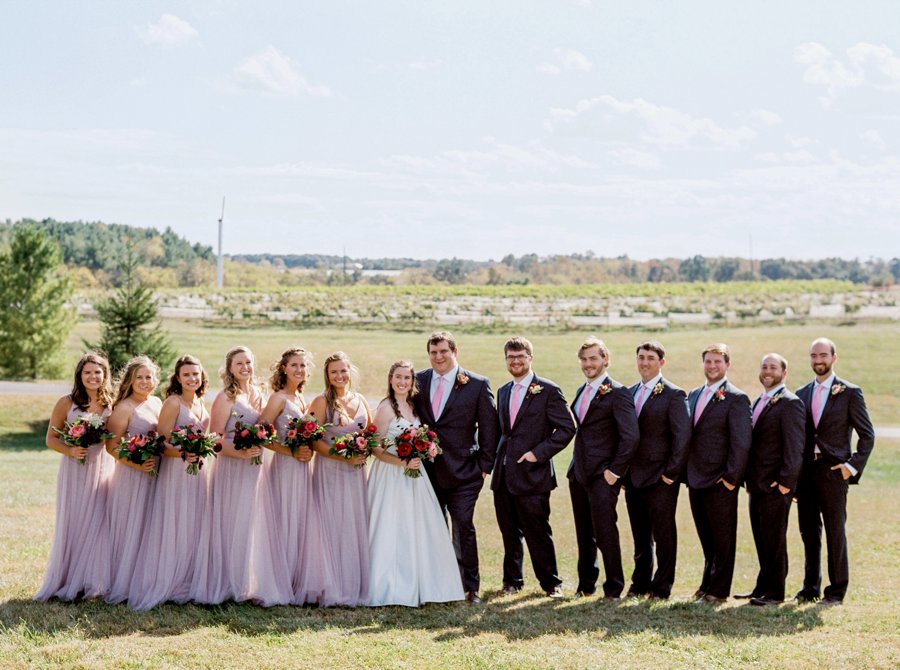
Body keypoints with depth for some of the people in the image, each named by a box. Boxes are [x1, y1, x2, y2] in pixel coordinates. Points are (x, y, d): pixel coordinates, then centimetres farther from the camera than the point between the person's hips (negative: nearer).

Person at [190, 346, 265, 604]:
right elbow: (215, 439, -14)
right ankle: (220, 586, 6)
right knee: (228, 526, -3)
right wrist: (241, 453, -24)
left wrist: (259, 448, 3)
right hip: (230, 469, -7)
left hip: (253, 469, 7)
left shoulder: (257, 394, 11)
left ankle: (239, 584, 20)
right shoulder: (226, 398, -10)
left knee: (246, 525, 11)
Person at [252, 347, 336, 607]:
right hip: (284, 468, -7)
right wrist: (293, 453, -18)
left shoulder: (301, 399, 14)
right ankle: (278, 588, 4)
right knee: (283, 526, -3)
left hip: (302, 469, 7)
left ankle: (302, 586, 12)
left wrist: (307, 451, 2)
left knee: (304, 526, 6)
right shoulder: (278, 399, -8)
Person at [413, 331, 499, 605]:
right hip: (427, 471, 3)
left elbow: (488, 428, 0)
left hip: (463, 473, -3)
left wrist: (485, 466, -4)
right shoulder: (419, 381, 7)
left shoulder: (478, 384, -2)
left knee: (464, 528, -7)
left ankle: (471, 588, 1)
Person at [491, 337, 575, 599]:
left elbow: (567, 428, -8)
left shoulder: (548, 390, -5)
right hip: (504, 476, 6)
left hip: (532, 474, -6)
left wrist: (538, 452, -14)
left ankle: (550, 582, 10)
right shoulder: (503, 391, 16)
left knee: (538, 532, -2)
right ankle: (512, 580, 23)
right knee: (509, 531, 11)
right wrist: (498, 459, 12)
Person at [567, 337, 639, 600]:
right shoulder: (582, 391, 14)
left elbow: (630, 438, -17)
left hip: (602, 475, -8)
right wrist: (576, 464, 14)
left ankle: (614, 588, 3)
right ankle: (586, 584, 24)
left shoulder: (617, 393, -11)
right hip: (578, 474, 8)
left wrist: (614, 472, -16)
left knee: (605, 533, -6)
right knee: (584, 534, 14)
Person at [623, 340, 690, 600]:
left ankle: (662, 587, 11)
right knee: (640, 536, 14)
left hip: (660, 479, -6)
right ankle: (640, 583, 24)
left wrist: (671, 473, -15)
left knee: (664, 535, 2)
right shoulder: (630, 393, 12)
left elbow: (682, 437, -14)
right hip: (633, 478, 6)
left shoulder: (673, 395, -8)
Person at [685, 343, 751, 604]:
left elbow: (741, 443, -14)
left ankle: (718, 591, 9)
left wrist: (731, 478, -17)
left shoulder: (736, 398, -9)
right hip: (696, 480, 7)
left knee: (723, 540, 2)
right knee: (707, 540, 16)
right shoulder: (694, 395, 14)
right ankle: (707, 585, 25)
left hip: (720, 482, -7)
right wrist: (687, 473, 11)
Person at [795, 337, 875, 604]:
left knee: (835, 531, 1)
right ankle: (811, 586, 18)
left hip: (833, 471, -4)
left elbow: (867, 435, 0)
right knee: (809, 531, 8)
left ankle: (837, 589, 10)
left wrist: (853, 466, -10)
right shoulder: (801, 394, 13)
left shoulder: (850, 392, -1)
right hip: (805, 471, 4)